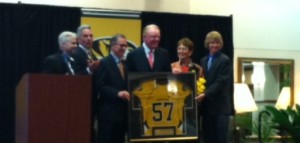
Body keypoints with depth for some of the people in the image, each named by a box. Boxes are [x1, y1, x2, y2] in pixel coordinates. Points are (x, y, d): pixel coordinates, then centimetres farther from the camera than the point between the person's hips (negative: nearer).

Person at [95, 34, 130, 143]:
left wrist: (127, 93, 2)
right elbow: (100, 86, -15)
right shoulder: (104, 63, -7)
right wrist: (117, 93, -23)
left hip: (123, 111, 8)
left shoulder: (125, 63, 17)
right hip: (109, 111, -8)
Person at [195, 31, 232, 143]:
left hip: (220, 105, -6)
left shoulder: (225, 60, -5)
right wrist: (200, 93, -2)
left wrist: (205, 94, -22)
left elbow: (220, 82, -14)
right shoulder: (204, 60, 16)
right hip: (206, 105, 6)